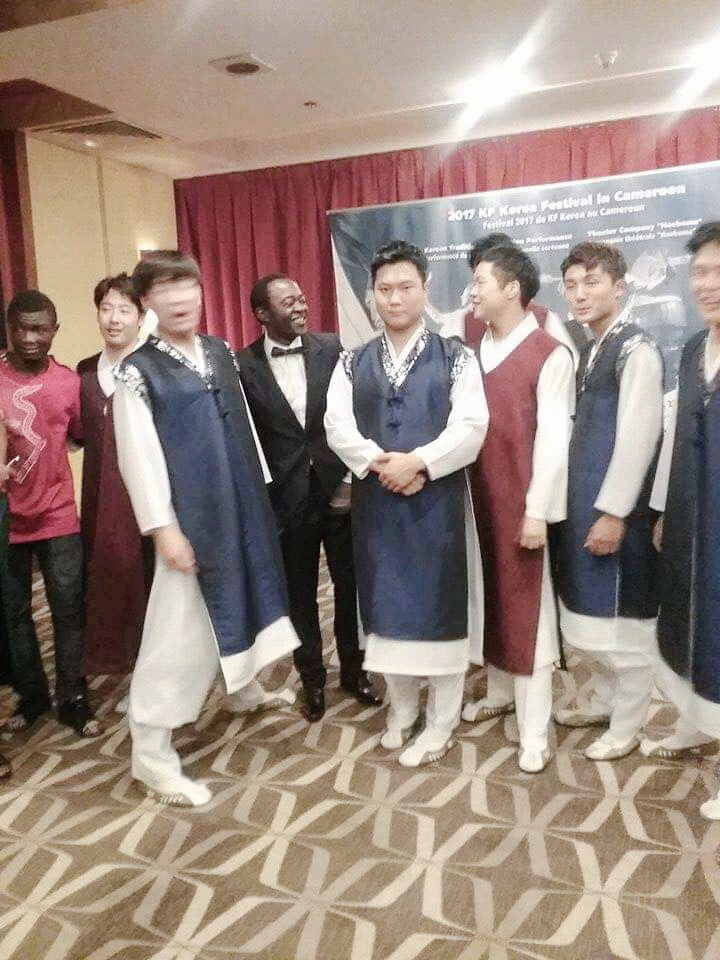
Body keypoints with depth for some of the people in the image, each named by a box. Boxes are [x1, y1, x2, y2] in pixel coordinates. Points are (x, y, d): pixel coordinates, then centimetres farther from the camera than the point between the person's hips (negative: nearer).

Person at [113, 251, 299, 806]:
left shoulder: (221, 353, 9)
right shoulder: (138, 372, -9)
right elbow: (139, 459, -13)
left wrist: (261, 494, 13)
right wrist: (163, 528, -16)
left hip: (242, 508, 7)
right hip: (191, 517, -6)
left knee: (242, 599, 21)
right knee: (180, 630, -2)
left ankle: (243, 686, 48)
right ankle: (152, 755, 11)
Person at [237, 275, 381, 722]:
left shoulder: (332, 348, -2)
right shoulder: (243, 365, -5)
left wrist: (354, 478, -6)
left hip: (341, 490, 1)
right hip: (288, 498, -1)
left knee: (350, 587, 13)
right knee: (300, 596, 12)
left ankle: (354, 670, 34)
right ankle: (312, 679, 32)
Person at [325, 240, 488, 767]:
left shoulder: (455, 357, 0)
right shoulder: (352, 363, 9)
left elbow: (471, 427, -11)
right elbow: (337, 428, -2)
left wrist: (416, 462, -19)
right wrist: (381, 465, -16)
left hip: (438, 501, -3)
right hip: (375, 502, 3)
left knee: (440, 605, 4)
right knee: (388, 604, 11)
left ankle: (441, 723, 20)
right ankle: (402, 710, 30)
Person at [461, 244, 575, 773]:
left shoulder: (550, 355, -11)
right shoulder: (475, 350, 8)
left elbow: (553, 439, -14)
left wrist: (538, 511, -15)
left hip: (520, 501, -6)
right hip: (477, 496, 6)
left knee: (528, 608, 2)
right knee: (490, 597, 16)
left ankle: (535, 732, 12)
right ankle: (501, 691, 36)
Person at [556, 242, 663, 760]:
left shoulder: (637, 349, -13)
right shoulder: (592, 349, 13)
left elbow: (637, 437, -19)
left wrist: (613, 513, -19)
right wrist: (585, 507, 11)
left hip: (617, 509, -8)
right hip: (587, 503, 8)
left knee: (625, 621, 4)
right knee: (599, 615, 18)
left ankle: (626, 726, 19)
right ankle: (604, 702, 34)